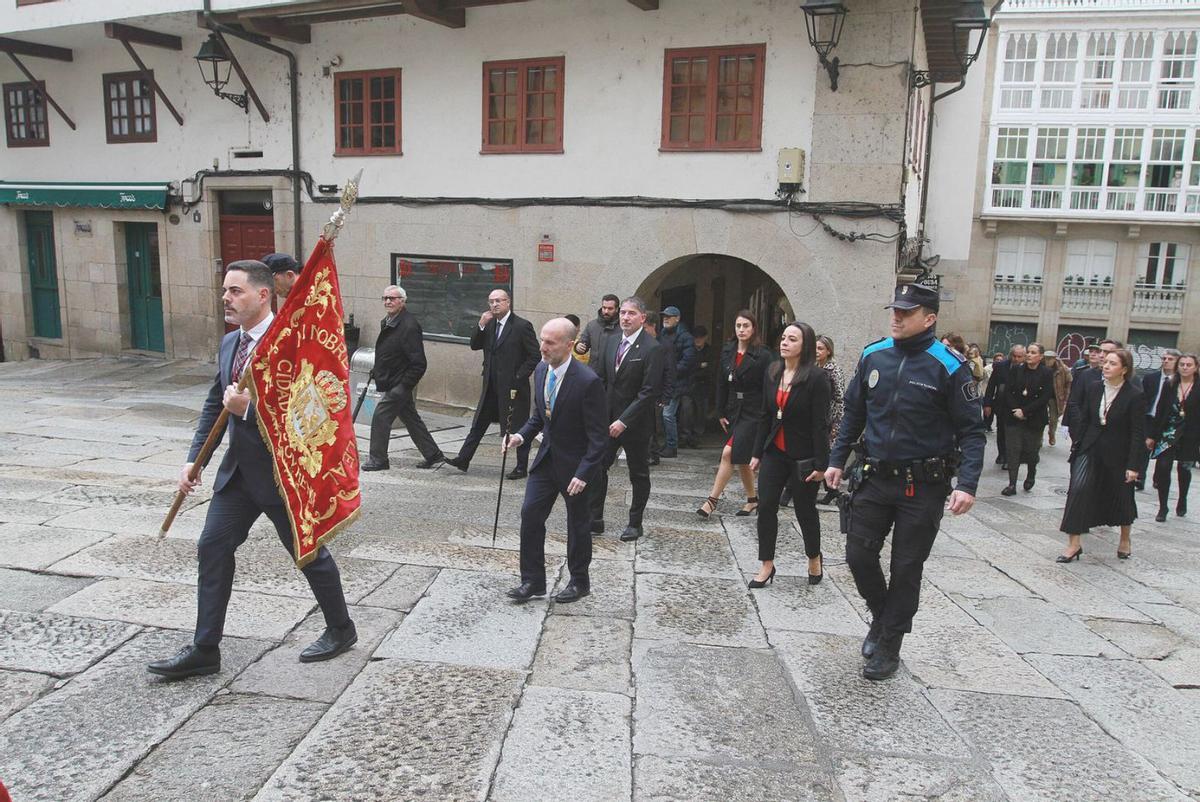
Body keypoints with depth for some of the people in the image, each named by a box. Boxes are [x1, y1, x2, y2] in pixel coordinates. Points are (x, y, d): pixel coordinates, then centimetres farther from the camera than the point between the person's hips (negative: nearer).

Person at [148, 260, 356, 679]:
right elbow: (215, 405, 14)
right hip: (239, 468, 8)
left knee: (308, 552, 7)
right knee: (213, 548, 7)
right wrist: (194, 459, 8)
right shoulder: (229, 343, 8)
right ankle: (204, 649, 20)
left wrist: (249, 407, -27)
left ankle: (340, 629, 29)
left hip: (282, 469, -8)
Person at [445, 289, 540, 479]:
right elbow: (474, 346, 7)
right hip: (491, 386, 6)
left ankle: (522, 467, 16)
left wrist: (518, 378, -15)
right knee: (478, 424, 10)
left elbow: (535, 357, -12)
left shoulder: (522, 326, -11)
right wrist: (481, 326, -8)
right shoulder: (489, 324, 9)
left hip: (513, 387, -6)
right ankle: (463, 459, 17)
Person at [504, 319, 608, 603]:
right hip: (546, 458, 6)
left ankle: (579, 582, 31)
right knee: (530, 514, 1)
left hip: (575, 463, -6)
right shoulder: (541, 371, -1)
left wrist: (584, 473, -24)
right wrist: (522, 435, -6)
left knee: (578, 524, 11)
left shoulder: (588, 382, -24)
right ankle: (533, 580, 15)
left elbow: (599, 435, -20)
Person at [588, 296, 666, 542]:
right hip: (607, 419, 6)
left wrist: (624, 421, -21)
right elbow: (601, 378, 12)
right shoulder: (612, 342, 7)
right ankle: (594, 521, 14)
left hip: (636, 423, -5)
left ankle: (635, 524, 25)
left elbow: (649, 392, -19)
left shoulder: (653, 349, -15)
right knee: (596, 467, 3)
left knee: (639, 475, 10)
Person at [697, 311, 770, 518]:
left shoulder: (763, 356, -9)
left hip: (752, 413, -6)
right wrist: (721, 413, 6)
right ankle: (752, 500, 29)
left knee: (729, 453, -15)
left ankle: (712, 500, -9)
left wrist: (766, 419, -12)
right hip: (732, 411, 6)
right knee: (741, 458, 13)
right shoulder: (727, 352, 6)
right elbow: (722, 384, 9)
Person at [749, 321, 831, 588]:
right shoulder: (772, 373, 4)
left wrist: (821, 464, -16)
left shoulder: (816, 377, -14)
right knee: (766, 507, 1)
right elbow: (766, 416, 9)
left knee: (805, 510, 10)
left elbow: (820, 423, -15)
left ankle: (814, 559, 34)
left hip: (803, 456, -5)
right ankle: (767, 565, 12)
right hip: (774, 453, 5)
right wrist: (758, 453, 9)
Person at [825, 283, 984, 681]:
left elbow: (971, 431, -9)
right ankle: (881, 616, 34)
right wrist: (836, 460, 7)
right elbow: (853, 413, 12)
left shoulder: (948, 366, -11)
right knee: (858, 554, 5)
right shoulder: (873, 356, 2)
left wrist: (967, 485, -19)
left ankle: (889, 646, 23)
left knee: (906, 568, 7)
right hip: (876, 478, 4)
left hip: (923, 486, -4)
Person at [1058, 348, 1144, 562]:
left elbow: (1138, 433, -11)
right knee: (1078, 489, -14)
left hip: (1117, 454, -2)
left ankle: (1125, 540, 40)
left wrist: (1133, 465, -14)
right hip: (1090, 448, 3)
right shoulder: (1093, 388, 0)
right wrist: (1077, 443, 2)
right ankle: (1074, 544, -11)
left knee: (1121, 496, 14)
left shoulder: (1135, 396, -12)